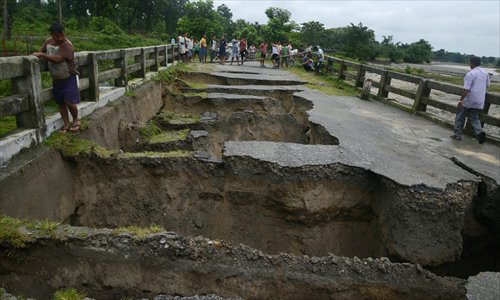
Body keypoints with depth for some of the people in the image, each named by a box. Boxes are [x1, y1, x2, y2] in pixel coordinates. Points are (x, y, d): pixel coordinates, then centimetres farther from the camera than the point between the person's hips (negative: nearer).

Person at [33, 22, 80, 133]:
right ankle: (66, 124, 17)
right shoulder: (48, 42, 2)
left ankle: (76, 120, 14)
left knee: (69, 101, -10)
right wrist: (38, 55, -8)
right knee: (60, 102, 8)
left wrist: (42, 55, -23)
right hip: (56, 79, 6)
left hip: (69, 78, -6)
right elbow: (40, 52, 13)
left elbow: (57, 59, -29)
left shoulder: (67, 45, -19)